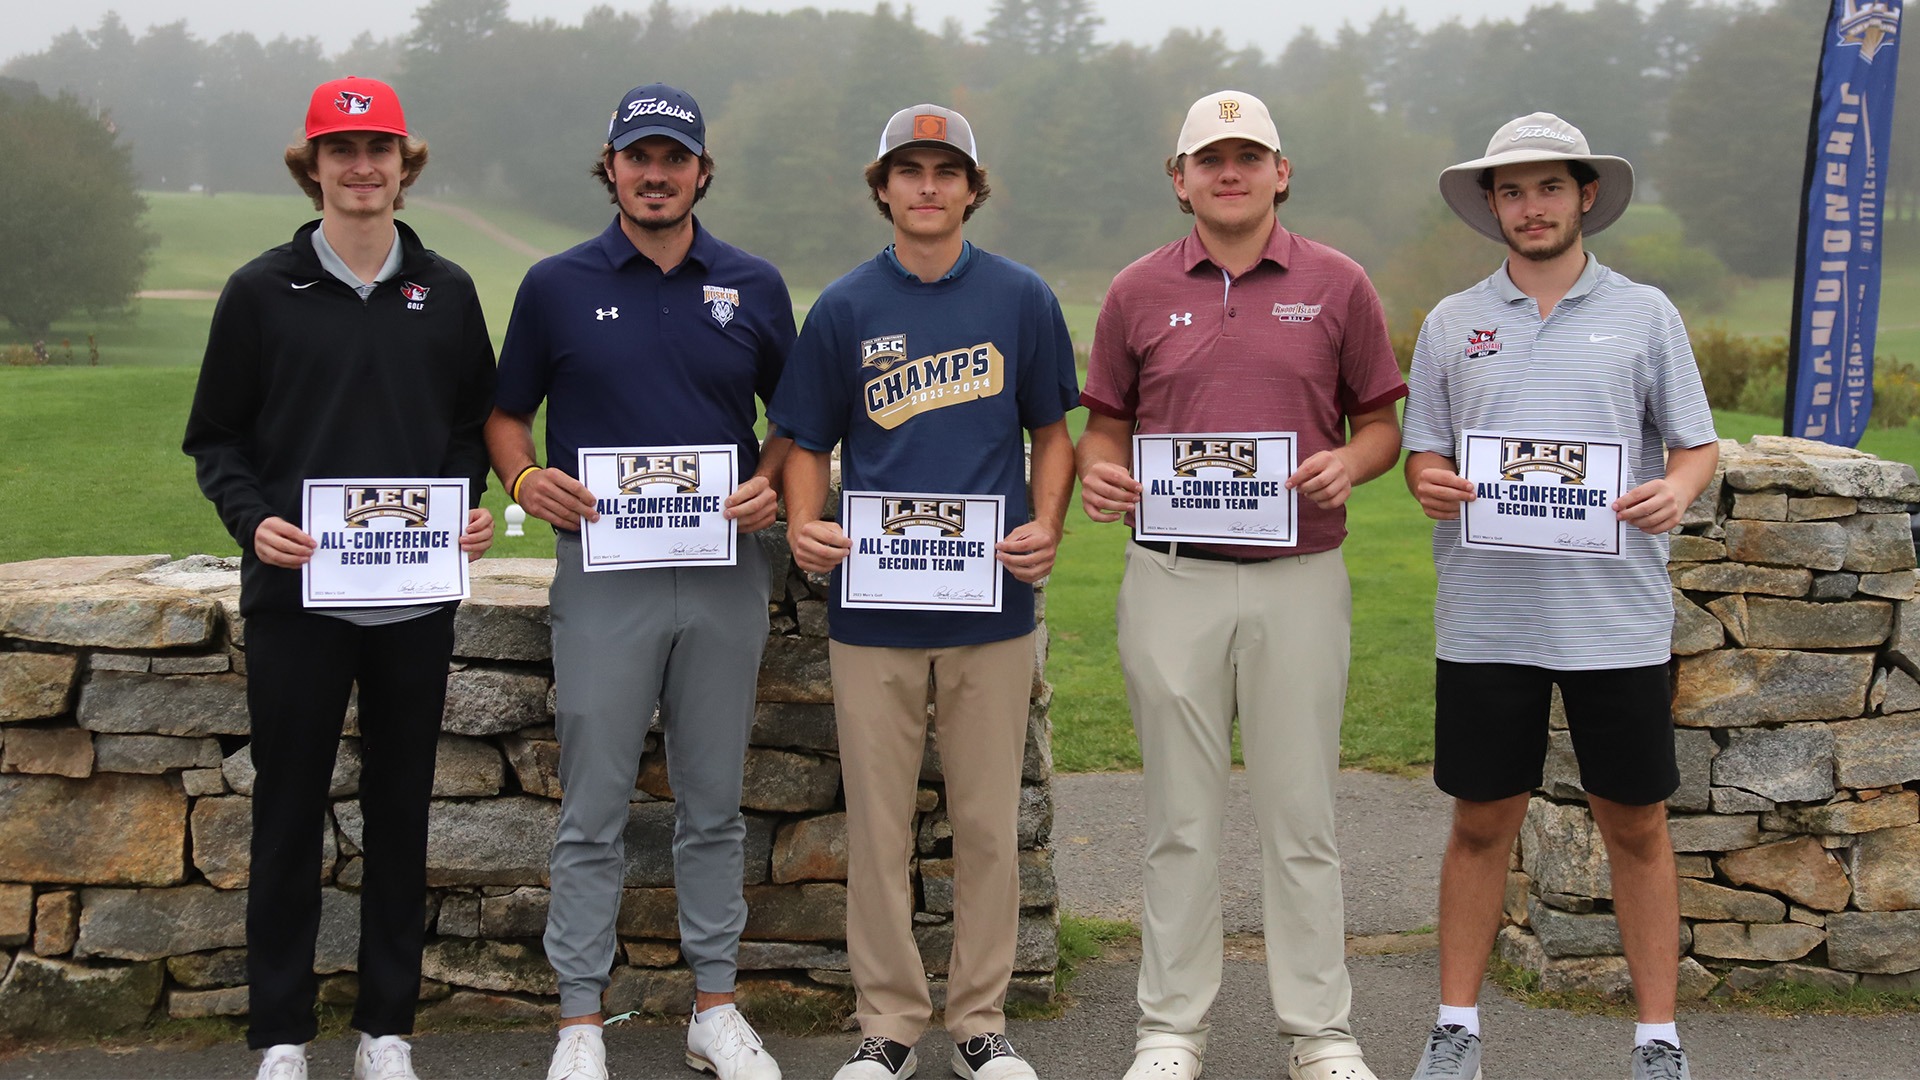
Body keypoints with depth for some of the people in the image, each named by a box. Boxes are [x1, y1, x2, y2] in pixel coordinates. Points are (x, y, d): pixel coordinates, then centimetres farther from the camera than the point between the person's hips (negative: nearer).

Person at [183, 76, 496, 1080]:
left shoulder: (447, 292, 8)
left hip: (416, 595, 2)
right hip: (295, 593, -2)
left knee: (400, 809, 8)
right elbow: (215, 438, 4)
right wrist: (251, 517, -14)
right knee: (289, 812, 4)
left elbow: (475, 422, 14)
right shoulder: (260, 291, 2)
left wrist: (469, 504, -5)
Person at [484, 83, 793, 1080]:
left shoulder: (754, 286, 7)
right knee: (594, 810, 2)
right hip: (603, 574, -1)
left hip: (725, 573, 2)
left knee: (713, 803, 11)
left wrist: (770, 486, -5)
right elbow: (505, 413, 11)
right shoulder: (557, 286, 4)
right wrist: (525, 480, -9)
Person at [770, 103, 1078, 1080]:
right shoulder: (844, 308, 5)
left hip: (992, 600, 0)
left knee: (988, 822, 6)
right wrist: (803, 526, -11)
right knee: (878, 824, 5)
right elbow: (808, 443, 9)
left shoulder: (1021, 298, 5)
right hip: (874, 606, 0)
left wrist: (1046, 527, -7)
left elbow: (1051, 431, 10)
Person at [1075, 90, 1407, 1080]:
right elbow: (1106, 425, 12)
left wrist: (1347, 464, -13)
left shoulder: (1336, 285, 4)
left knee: (1300, 813, 6)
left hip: (1300, 579, -1)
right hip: (1172, 580, 1)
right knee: (1180, 814, 8)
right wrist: (1098, 475, -10)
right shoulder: (1138, 292, 7)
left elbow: (1379, 422, 9)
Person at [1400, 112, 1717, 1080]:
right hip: (1484, 617, 1)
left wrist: (1676, 490, -15)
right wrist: (1429, 483, -11)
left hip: (1617, 615, -1)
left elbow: (1697, 444, 7)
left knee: (1636, 826, 6)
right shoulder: (1452, 323, 10)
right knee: (1481, 821, 8)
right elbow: (1422, 452, 12)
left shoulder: (1644, 314, 6)